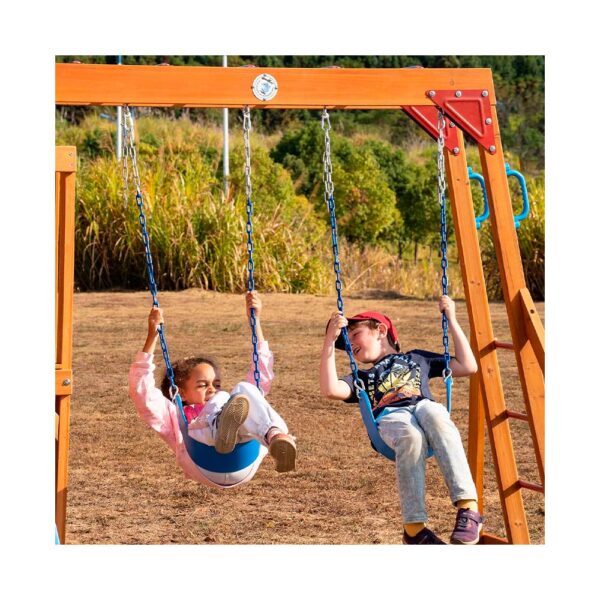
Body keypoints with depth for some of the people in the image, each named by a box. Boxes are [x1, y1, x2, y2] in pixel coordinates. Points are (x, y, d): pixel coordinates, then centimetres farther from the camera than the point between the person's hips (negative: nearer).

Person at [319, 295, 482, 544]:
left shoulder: (417, 358, 38)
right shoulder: (362, 378, 35)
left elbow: (468, 366, 31)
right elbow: (330, 390, 13)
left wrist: (452, 321, 32)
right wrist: (330, 341, 11)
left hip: (425, 405, 0)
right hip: (389, 417, 0)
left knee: (437, 420, -39)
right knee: (411, 437, -39)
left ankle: (468, 508, -47)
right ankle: (414, 526, -40)